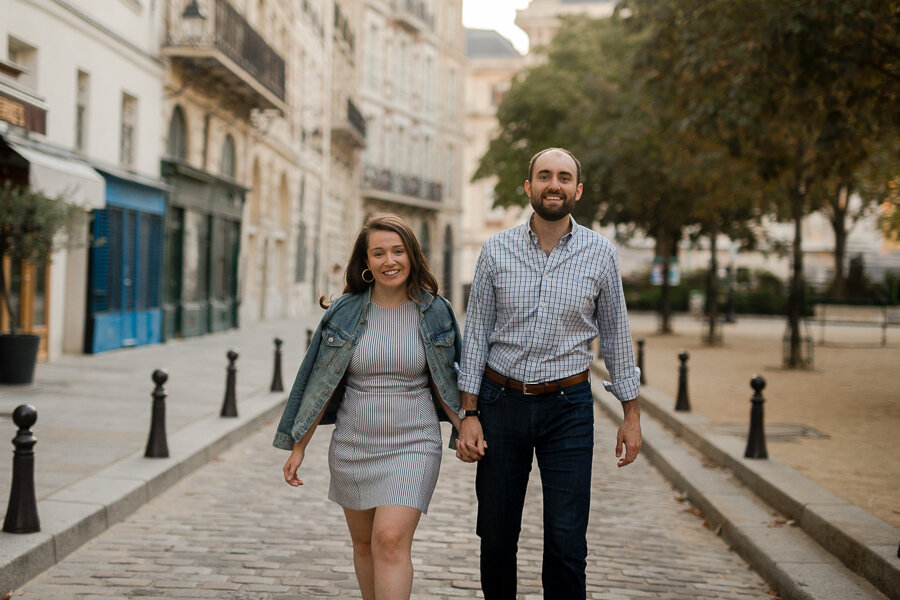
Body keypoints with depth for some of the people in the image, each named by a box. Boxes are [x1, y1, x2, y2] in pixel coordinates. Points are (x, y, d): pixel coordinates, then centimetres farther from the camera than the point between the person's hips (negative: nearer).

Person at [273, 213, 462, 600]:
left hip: (412, 446, -2)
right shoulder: (344, 313, -1)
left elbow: (446, 385, 6)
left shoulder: (435, 313, -2)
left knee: (391, 541, -16)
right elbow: (321, 384, 4)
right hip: (352, 446, 3)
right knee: (364, 543, 14)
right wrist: (298, 447, 4)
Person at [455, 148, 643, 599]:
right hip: (501, 402, 1)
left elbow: (615, 335, 7)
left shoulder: (600, 254, 0)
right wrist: (468, 415, -2)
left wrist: (632, 413, 7)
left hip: (568, 408, -1)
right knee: (495, 538, 8)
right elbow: (476, 333, 3)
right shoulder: (497, 250, 0)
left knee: (567, 545, -2)